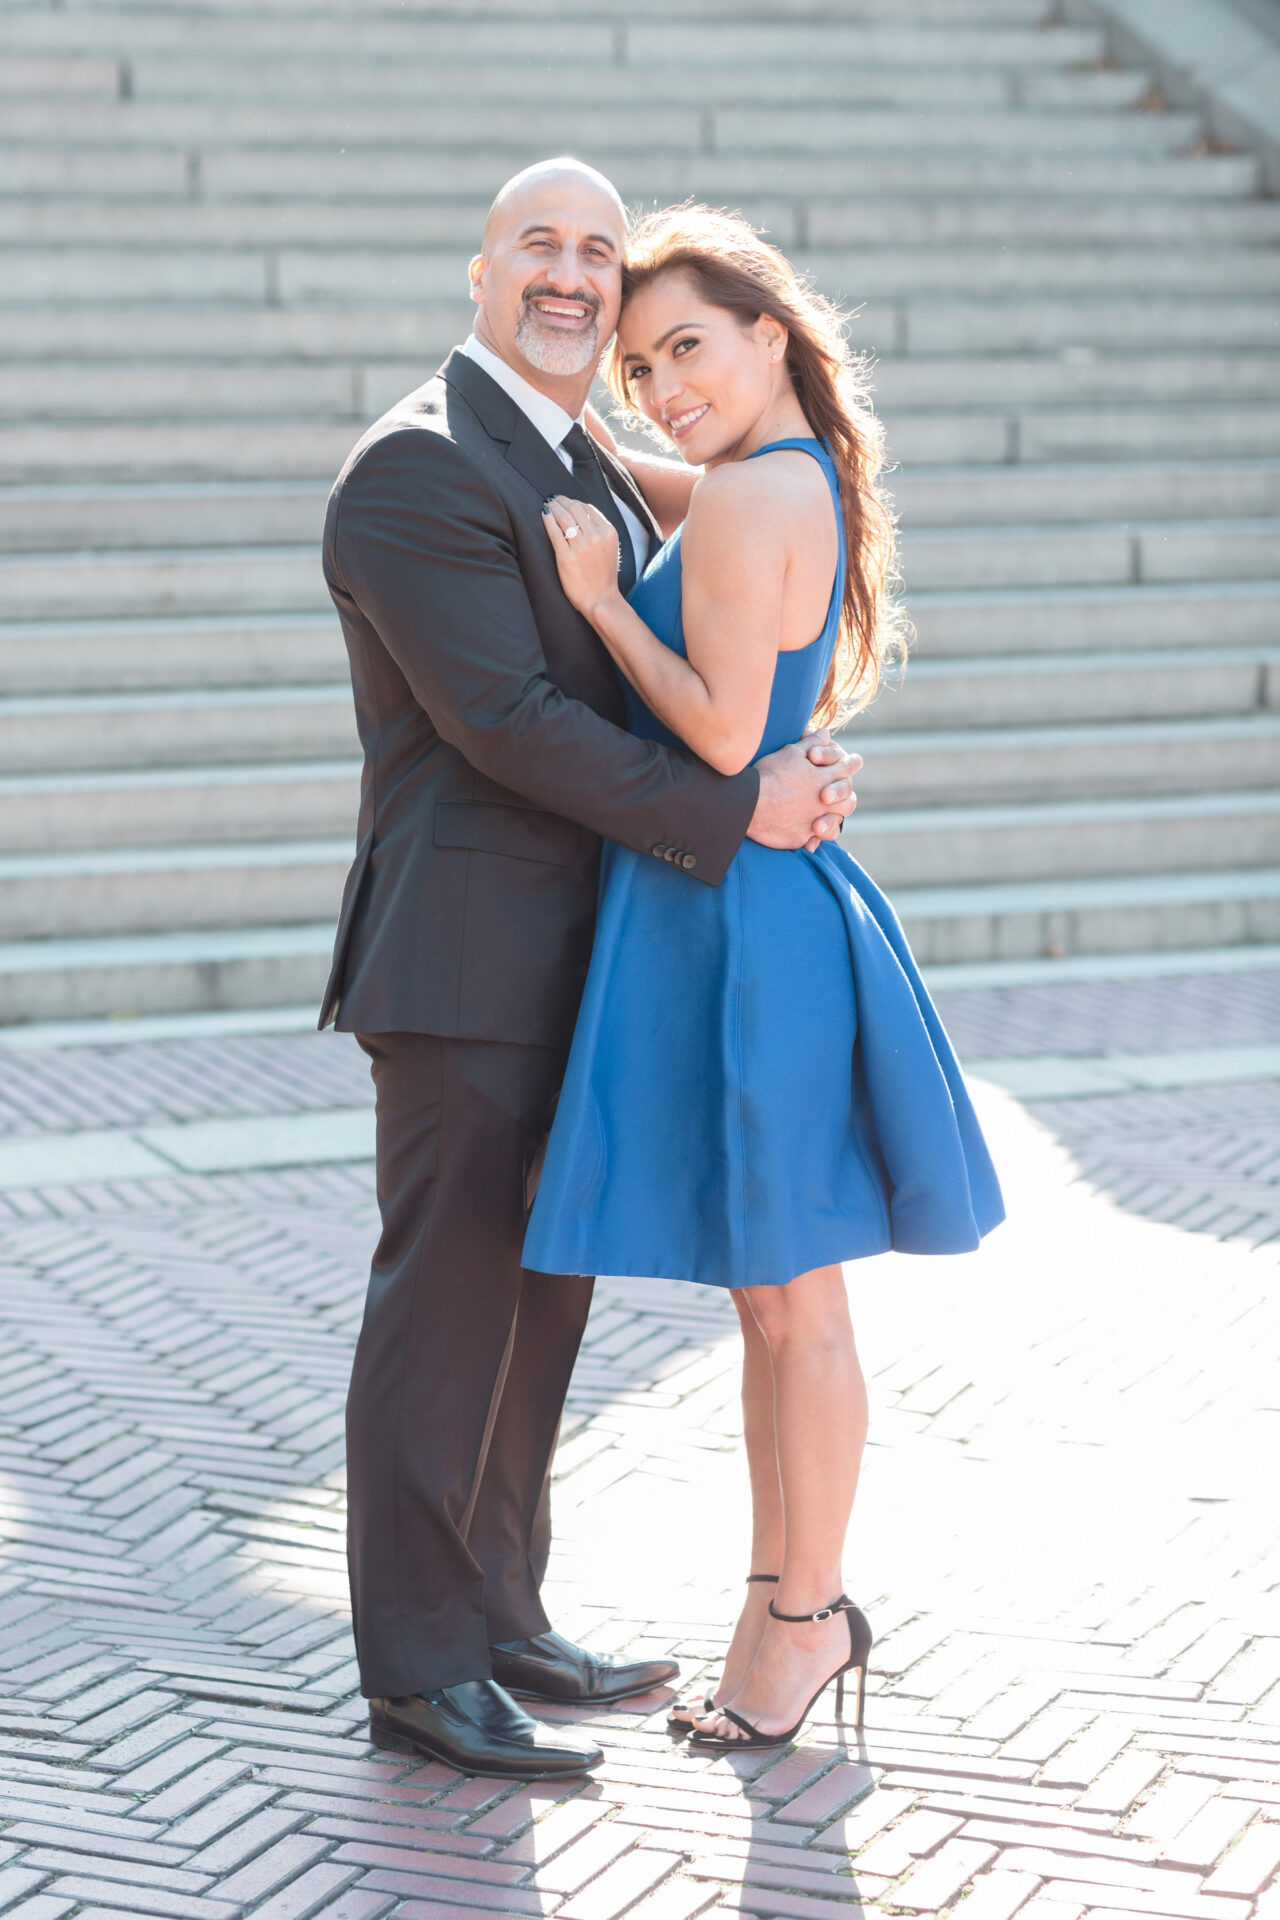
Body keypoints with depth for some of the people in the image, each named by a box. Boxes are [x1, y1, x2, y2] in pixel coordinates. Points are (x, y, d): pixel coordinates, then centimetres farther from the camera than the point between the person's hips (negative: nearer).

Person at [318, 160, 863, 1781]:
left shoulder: (595, 474, 17)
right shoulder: (418, 467, -13)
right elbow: (507, 718, -20)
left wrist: (793, 775, -3)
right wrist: (731, 812, -18)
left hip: (571, 961, 9)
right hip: (467, 959, -9)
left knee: (537, 1306, 14)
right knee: (446, 1310, -2)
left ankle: (501, 1620, 25)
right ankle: (416, 1672, 7)